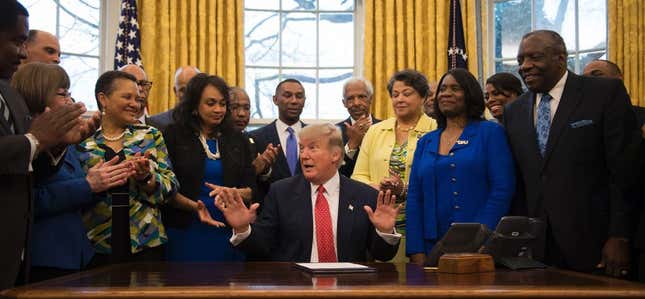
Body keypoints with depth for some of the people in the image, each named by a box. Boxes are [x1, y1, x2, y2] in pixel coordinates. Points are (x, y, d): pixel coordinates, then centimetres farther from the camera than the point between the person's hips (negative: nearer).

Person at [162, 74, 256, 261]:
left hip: (229, 233, 3)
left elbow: (251, 191, 8)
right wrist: (194, 206, -19)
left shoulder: (237, 140, 11)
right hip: (186, 232, -2)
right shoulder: (173, 135, 2)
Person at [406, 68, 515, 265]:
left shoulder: (491, 133, 1)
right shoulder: (425, 142, 13)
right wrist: (417, 252, -2)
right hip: (433, 246, 4)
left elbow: (503, 190, -8)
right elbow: (414, 198, 9)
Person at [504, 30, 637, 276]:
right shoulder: (513, 112, 12)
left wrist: (619, 238, -12)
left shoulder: (606, 93, -3)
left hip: (592, 244, -4)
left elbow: (623, 171, -7)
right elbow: (517, 184, 13)